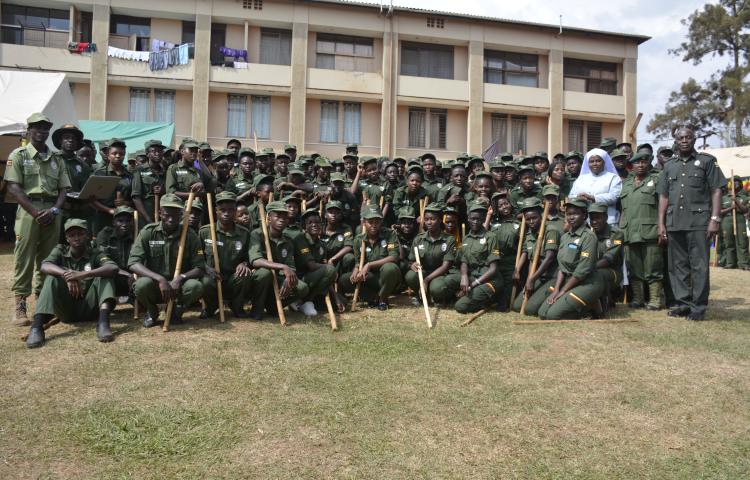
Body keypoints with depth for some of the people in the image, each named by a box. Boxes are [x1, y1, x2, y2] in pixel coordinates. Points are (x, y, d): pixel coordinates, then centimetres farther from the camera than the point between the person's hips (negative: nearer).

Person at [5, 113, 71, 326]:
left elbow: (63, 189, 12)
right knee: (24, 258, -6)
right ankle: (20, 306, -3)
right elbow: (13, 187, -4)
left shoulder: (56, 159, 16)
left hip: (52, 213, 4)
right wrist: (35, 212, -12)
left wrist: (54, 210, -7)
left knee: (48, 258, 7)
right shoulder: (18, 155, 5)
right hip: (29, 210, -4)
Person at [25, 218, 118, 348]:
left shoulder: (95, 254, 0)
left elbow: (113, 268, -22)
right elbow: (45, 266, -17)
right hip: (66, 309, 1)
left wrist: (83, 274, -36)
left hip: (88, 308, -1)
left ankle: (103, 322, -38)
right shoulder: (60, 250, 5)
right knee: (52, 278, -22)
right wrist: (66, 274, -36)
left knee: (104, 276, -20)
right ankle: (37, 327, -34)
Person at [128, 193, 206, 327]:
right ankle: (152, 312, 3)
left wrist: (181, 278, -27)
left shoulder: (190, 235, -4)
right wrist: (160, 279, -30)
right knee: (142, 284, -34)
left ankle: (177, 311, 3)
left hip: (178, 286, 0)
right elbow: (133, 263, -16)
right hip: (155, 283, 0)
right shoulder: (148, 232, -6)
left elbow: (200, 268, -6)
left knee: (196, 286, -31)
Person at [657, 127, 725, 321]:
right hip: (674, 223, 4)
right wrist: (661, 223, 7)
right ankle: (683, 303, 15)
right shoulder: (669, 166, 16)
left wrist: (715, 219, -10)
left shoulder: (707, 161, 6)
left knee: (699, 266, -3)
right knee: (678, 266, 7)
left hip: (699, 222, -4)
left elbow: (716, 191, 0)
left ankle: (698, 306, 3)